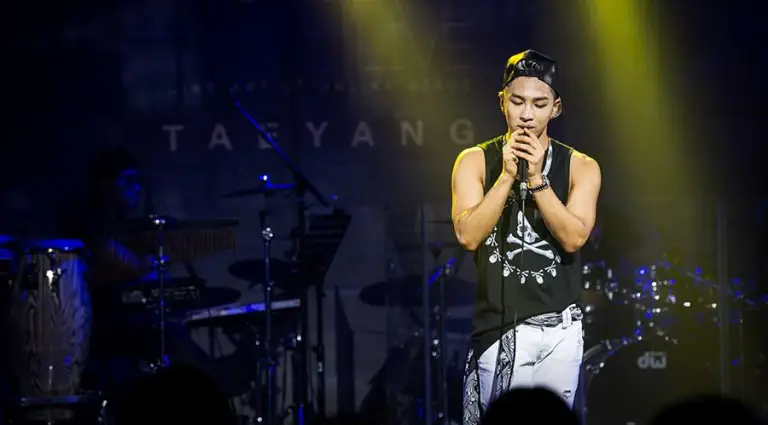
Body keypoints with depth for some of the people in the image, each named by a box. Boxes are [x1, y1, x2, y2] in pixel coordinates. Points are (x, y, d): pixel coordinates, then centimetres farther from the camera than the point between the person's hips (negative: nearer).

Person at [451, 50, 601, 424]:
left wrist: (537, 179, -16)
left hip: (557, 329, 1)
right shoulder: (475, 161, 4)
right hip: (496, 327, -1)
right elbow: (468, 235, -9)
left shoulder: (580, 167, 5)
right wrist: (507, 176, -15)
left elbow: (573, 237, -9)